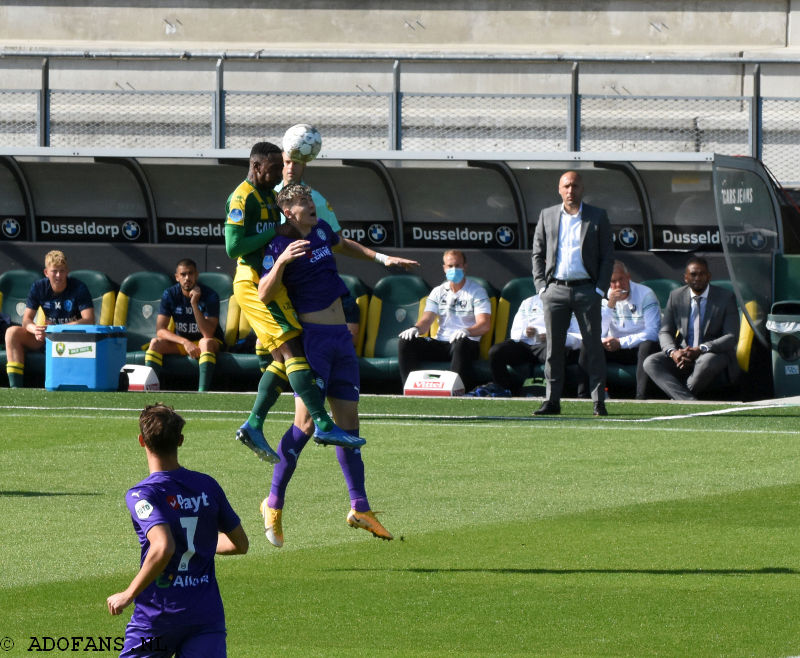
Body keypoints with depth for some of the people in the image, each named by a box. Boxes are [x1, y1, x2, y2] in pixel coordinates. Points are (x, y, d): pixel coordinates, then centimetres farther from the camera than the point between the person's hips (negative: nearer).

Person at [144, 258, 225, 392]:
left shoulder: (210, 296, -17)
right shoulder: (170, 295, -7)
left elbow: (208, 334, -26)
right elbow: (160, 330, -13)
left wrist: (194, 304, -33)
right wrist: (185, 342, -29)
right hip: (180, 342, 3)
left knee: (206, 343, -38)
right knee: (155, 343, -24)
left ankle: (203, 392, -50)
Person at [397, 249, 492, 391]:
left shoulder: (477, 292, 3)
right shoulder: (438, 292, 16)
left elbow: (485, 324, -10)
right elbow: (426, 320, 7)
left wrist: (467, 331, -33)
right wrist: (416, 328, -19)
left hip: (468, 343, -4)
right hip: (440, 343, 4)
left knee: (460, 344, -41)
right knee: (405, 342, -18)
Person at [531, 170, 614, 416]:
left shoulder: (597, 217, 6)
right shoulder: (547, 216, 11)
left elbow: (607, 255, 5)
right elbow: (538, 254, 12)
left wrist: (600, 289, -5)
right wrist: (541, 287, 0)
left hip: (586, 289, -2)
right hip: (555, 290, 2)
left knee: (593, 347, -2)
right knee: (553, 347, 2)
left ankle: (599, 402, 0)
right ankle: (552, 400, 6)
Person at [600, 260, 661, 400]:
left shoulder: (645, 295, -10)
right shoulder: (604, 297, 1)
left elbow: (653, 333, -19)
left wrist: (621, 342, -23)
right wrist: (610, 305, -21)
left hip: (640, 347, -3)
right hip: (615, 349, 3)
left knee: (648, 345, -37)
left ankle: (641, 395, -43)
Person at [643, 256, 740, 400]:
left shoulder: (725, 298, -3)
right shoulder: (676, 296, 7)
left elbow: (731, 338, -10)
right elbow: (665, 332, 6)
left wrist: (699, 350, -24)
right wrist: (672, 352, -18)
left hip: (715, 354, -4)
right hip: (682, 354, 4)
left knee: (707, 362, -39)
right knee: (650, 363, -23)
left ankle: (678, 400, -22)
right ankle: (690, 402, -42)